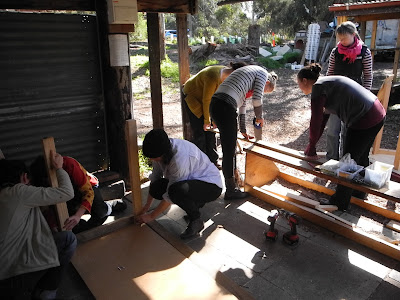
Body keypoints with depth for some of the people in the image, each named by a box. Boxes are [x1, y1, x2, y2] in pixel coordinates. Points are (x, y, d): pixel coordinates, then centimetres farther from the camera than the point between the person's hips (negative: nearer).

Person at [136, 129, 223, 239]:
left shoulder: (180, 159, -34)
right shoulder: (161, 150, -10)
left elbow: (170, 195, -26)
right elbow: (155, 176, 4)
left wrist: (151, 216, -14)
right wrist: (147, 205, 8)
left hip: (211, 185, -9)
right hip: (191, 180, 9)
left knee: (176, 190, -37)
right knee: (156, 188, -11)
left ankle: (196, 220, -10)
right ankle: (194, 203, 9)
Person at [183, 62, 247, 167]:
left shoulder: (227, 77, -12)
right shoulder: (214, 77, -36)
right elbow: (206, 101, -27)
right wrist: (206, 121, -18)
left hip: (203, 97, 7)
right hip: (192, 97, -7)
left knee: (211, 130, 4)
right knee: (200, 131, -8)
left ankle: (213, 161, 14)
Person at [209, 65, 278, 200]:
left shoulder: (248, 75, 33)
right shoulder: (263, 73, 7)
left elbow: (242, 105, 32)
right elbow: (257, 99, -5)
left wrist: (243, 131, 32)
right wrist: (260, 117, 13)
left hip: (215, 105, 9)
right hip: (225, 107, -9)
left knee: (229, 148, 21)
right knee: (229, 150, 0)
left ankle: (232, 178, 36)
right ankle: (231, 191, 11)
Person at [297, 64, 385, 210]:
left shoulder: (318, 87, -12)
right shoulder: (327, 83, 17)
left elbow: (316, 121, -13)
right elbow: (323, 119, 18)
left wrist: (311, 147, 0)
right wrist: (312, 144, 19)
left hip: (364, 121, -10)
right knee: (361, 157, 26)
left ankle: (339, 204, 22)